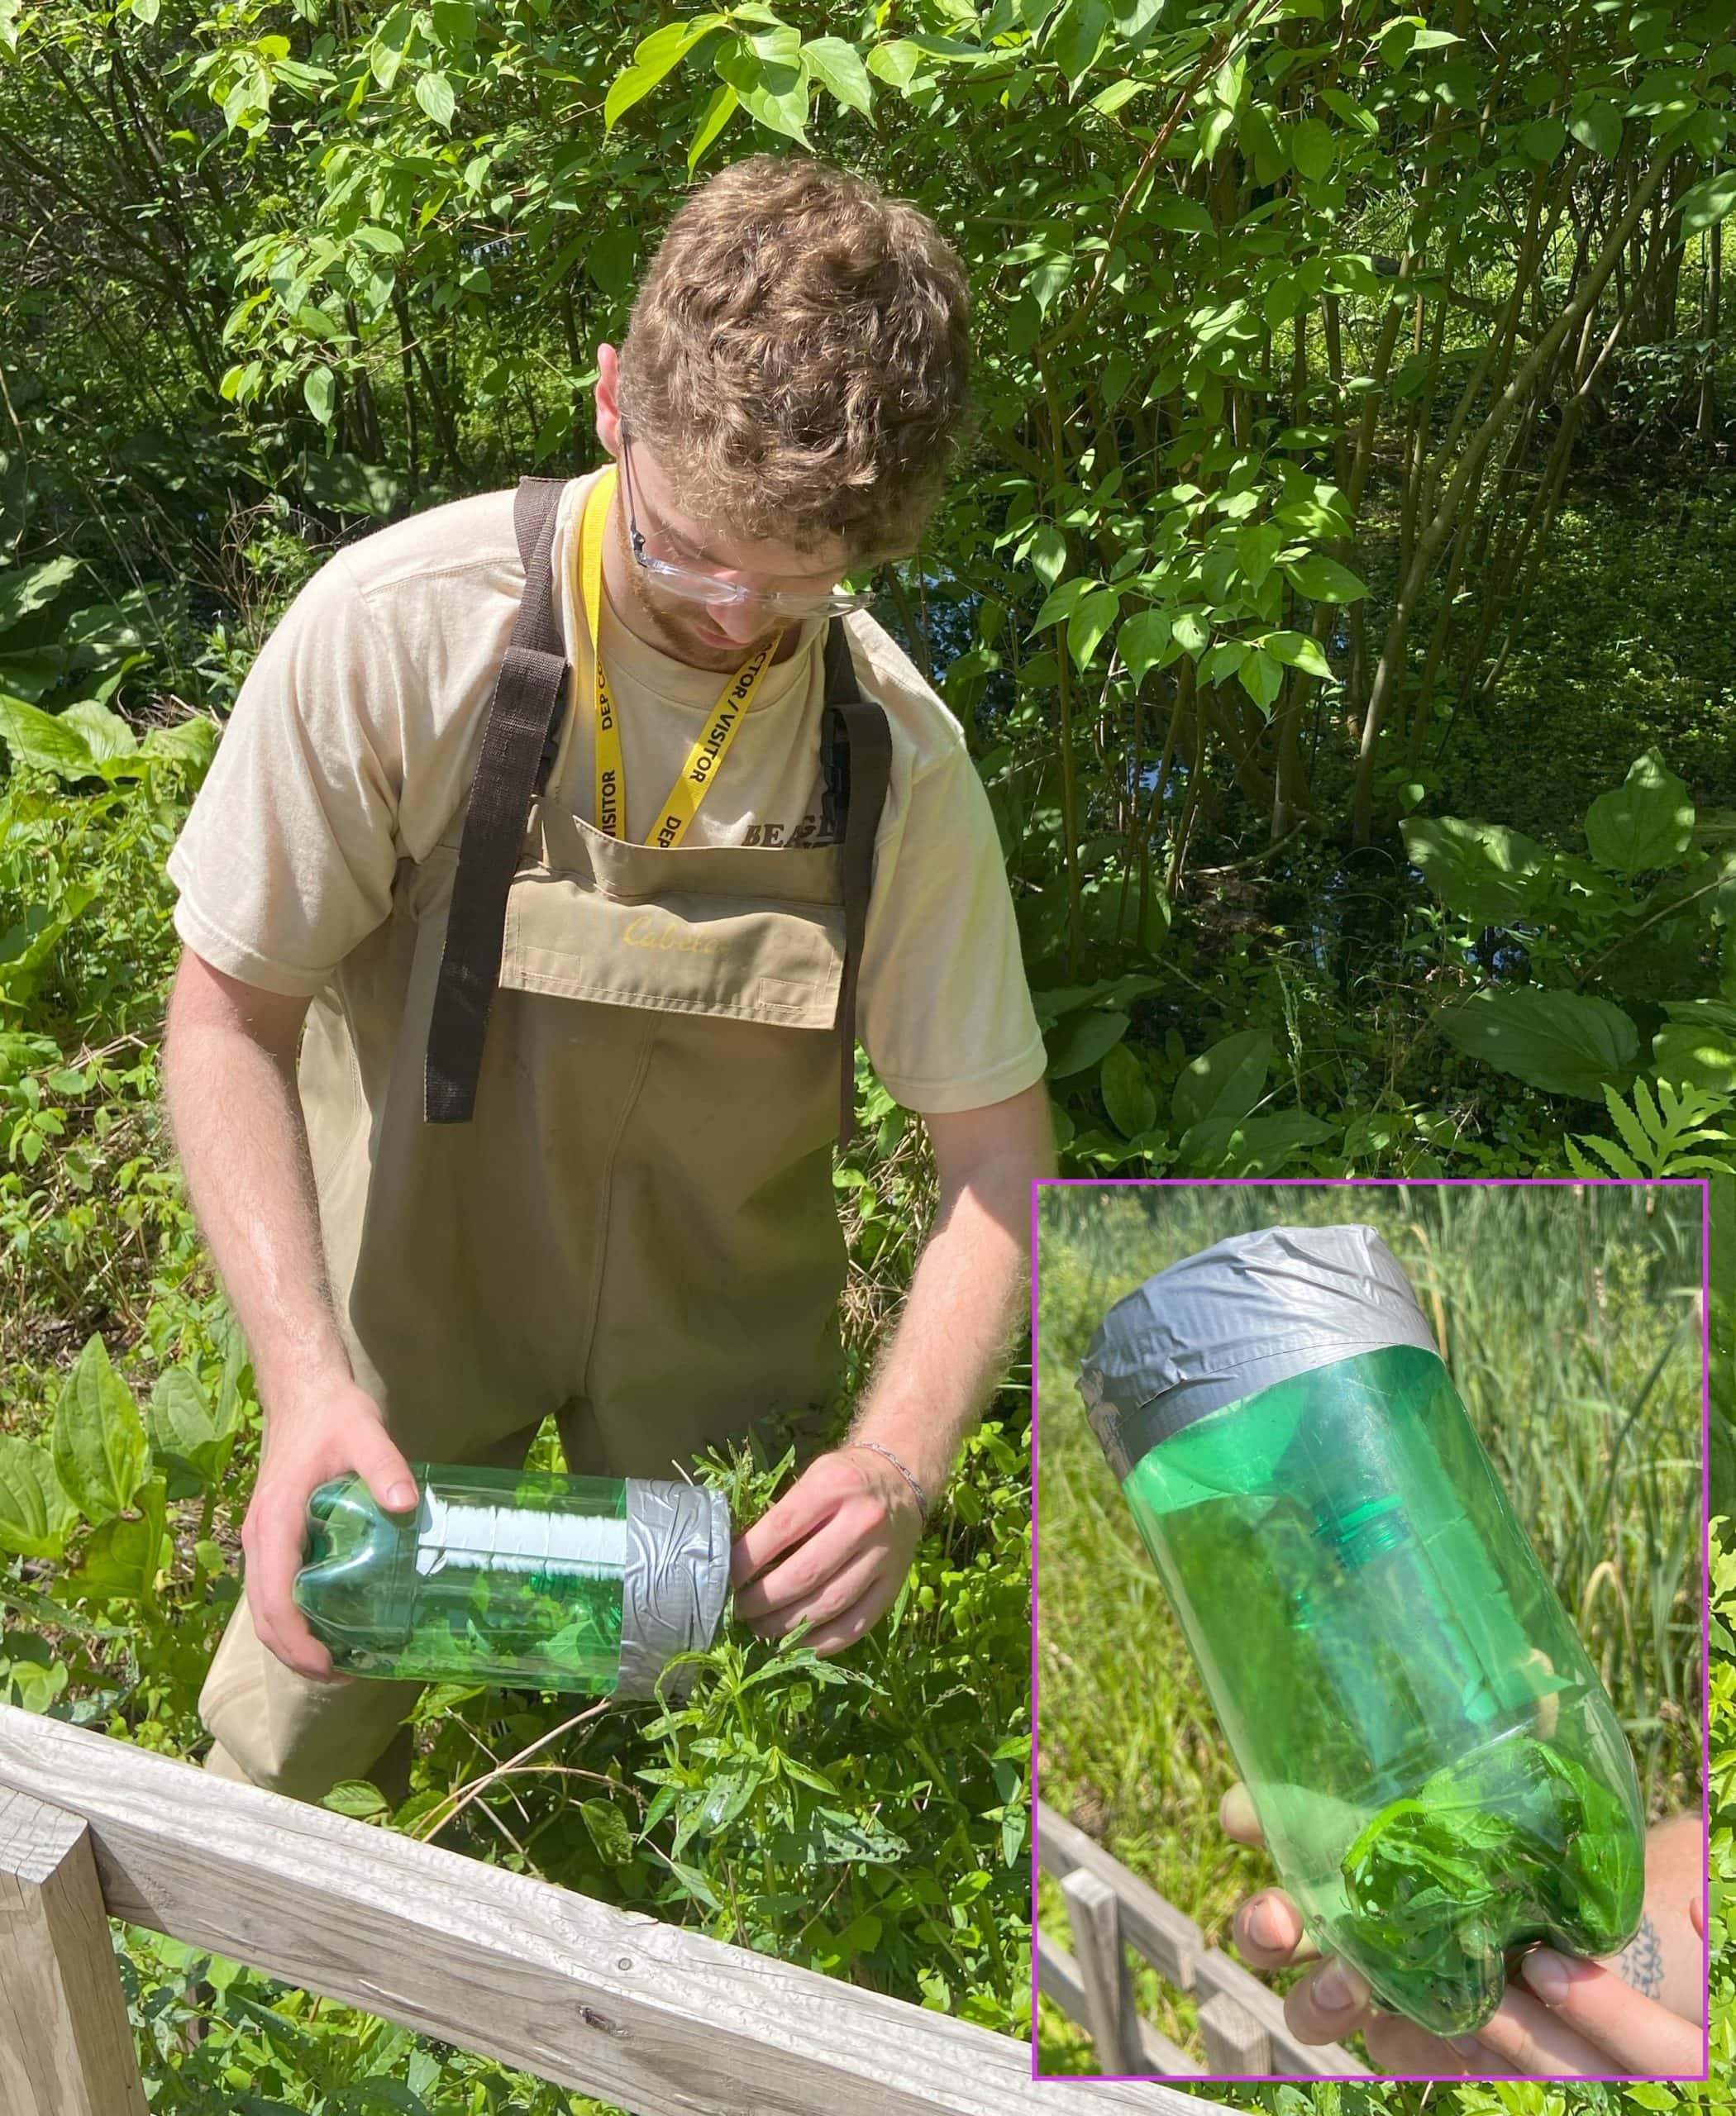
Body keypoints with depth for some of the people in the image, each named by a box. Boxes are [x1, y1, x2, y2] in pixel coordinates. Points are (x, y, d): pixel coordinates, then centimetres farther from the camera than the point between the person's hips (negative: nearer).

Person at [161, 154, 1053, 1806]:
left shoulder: (898, 755, -17)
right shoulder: (400, 627, -23)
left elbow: (995, 1150, -11)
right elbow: (228, 1013, -14)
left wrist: (900, 1458, -26)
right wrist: (304, 1376, -26)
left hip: (713, 1322, 2)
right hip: (410, 1283, -1)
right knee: (294, 1745, 6)